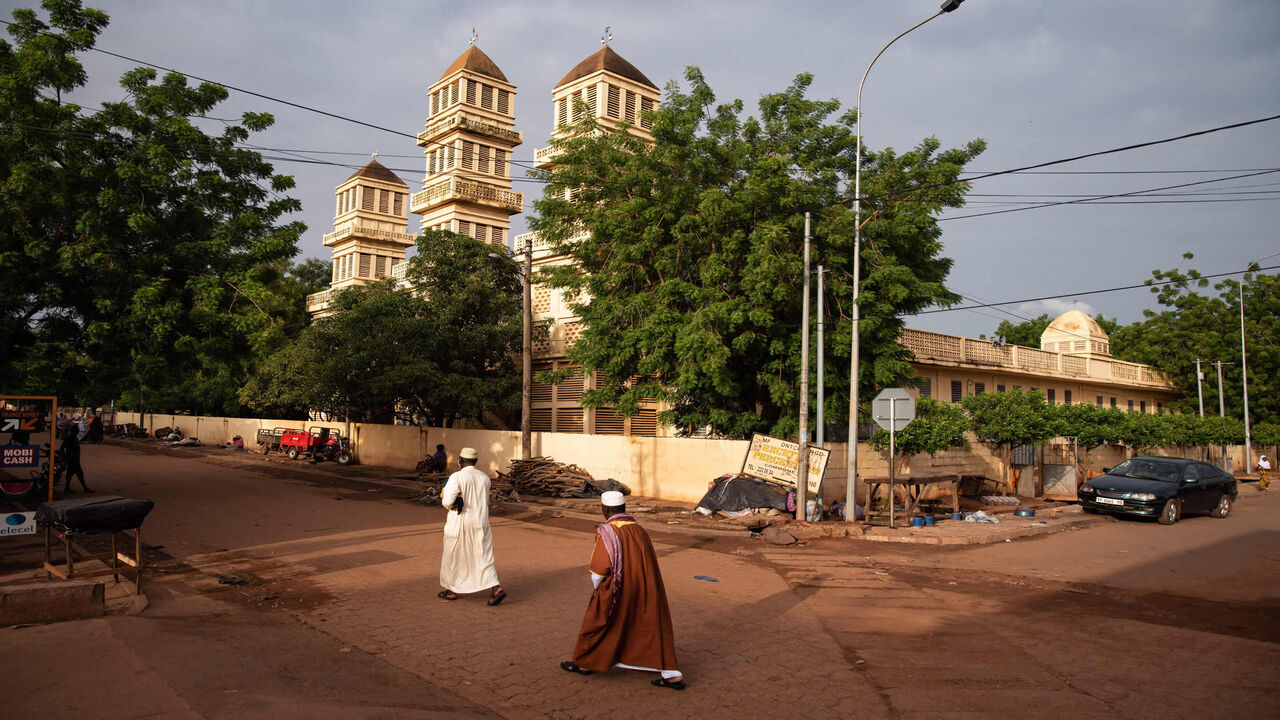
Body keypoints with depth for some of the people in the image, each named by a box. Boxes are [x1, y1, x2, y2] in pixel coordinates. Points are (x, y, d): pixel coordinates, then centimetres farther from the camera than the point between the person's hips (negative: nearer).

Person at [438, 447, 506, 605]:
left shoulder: (457, 477, -13)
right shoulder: (484, 477, 5)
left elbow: (447, 501, -19)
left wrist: (445, 500, 4)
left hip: (460, 523, -4)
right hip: (481, 522, 4)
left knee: (453, 557, 15)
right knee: (484, 556, 5)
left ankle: (452, 590, 28)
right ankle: (496, 588, -11)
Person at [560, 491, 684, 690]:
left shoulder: (607, 533, -15)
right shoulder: (639, 530, 5)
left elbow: (598, 570, -16)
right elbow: (650, 564, 12)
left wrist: (597, 588, 4)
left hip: (617, 591, -5)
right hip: (645, 591, 6)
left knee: (598, 622, 15)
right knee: (652, 627, 9)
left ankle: (584, 663, 32)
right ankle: (671, 674, 4)